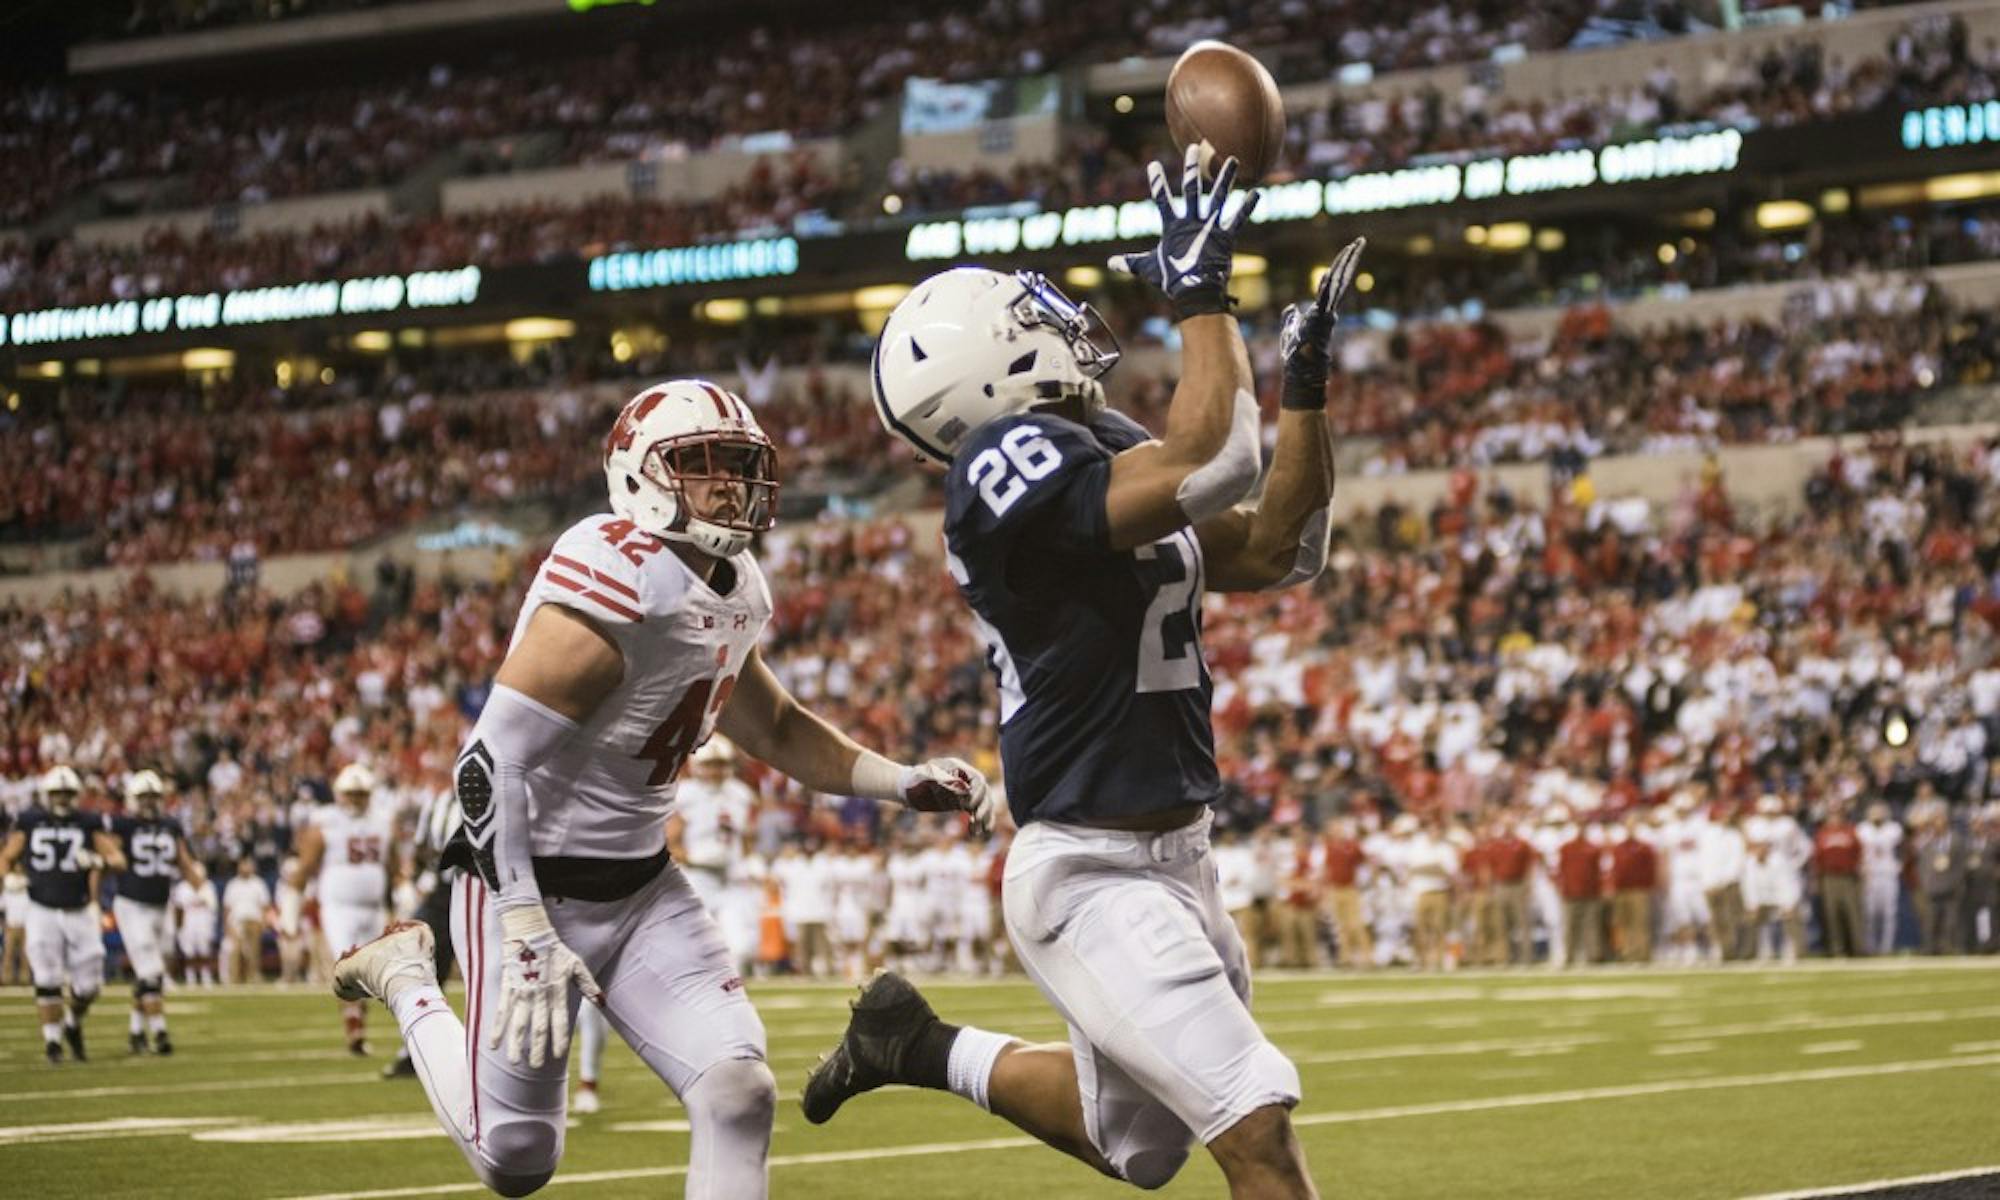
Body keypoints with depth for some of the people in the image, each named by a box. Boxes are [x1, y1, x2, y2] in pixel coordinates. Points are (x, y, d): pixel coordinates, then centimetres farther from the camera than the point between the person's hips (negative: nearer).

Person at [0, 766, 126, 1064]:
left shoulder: (90, 824, 0)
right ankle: (52, 1040, 5)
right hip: (42, 913, -1)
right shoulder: (30, 822, 2)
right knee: (47, 981, -7)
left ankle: (73, 1025, 32)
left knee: (88, 985, 3)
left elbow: (119, 860, -6)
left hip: (80, 913, 1)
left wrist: (98, 861, -26)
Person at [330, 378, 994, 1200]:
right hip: (530, 885, -7)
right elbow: (489, 762, -26)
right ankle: (405, 977, 29)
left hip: (640, 886, 7)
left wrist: (904, 782, 8)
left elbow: (774, 730, 22)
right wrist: (528, 935, -29)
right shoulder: (611, 591, -25)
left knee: (737, 1093, -10)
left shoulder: (735, 593, 3)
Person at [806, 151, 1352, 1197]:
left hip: (1173, 860, 9)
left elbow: (1278, 550, 11)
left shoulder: (1109, 450, 9)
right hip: (1090, 876, -9)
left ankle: (921, 1045, 41)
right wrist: (1203, 294, -20)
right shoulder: (1009, 465, -18)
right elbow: (1212, 464, -30)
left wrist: (1307, 381, 4)